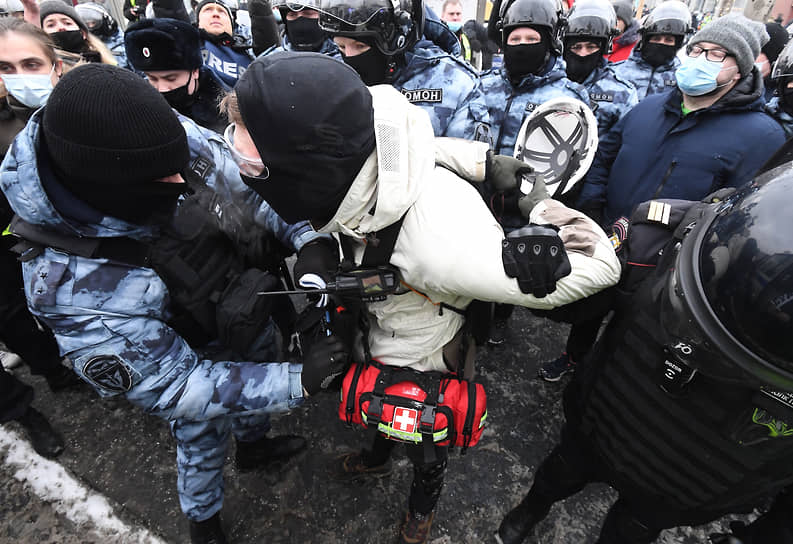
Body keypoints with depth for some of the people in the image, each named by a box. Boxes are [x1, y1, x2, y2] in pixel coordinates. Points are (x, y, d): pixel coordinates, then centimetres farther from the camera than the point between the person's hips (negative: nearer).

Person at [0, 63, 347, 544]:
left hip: (249, 313, 5)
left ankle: (255, 444, 69)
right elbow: (173, 386, -31)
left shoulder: (181, 142, -28)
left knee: (264, 367, 31)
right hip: (194, 357, -4)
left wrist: (306, 237, -25)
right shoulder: (75, 287, -39)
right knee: (203, 445, 24)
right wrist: (297, 382, -36)